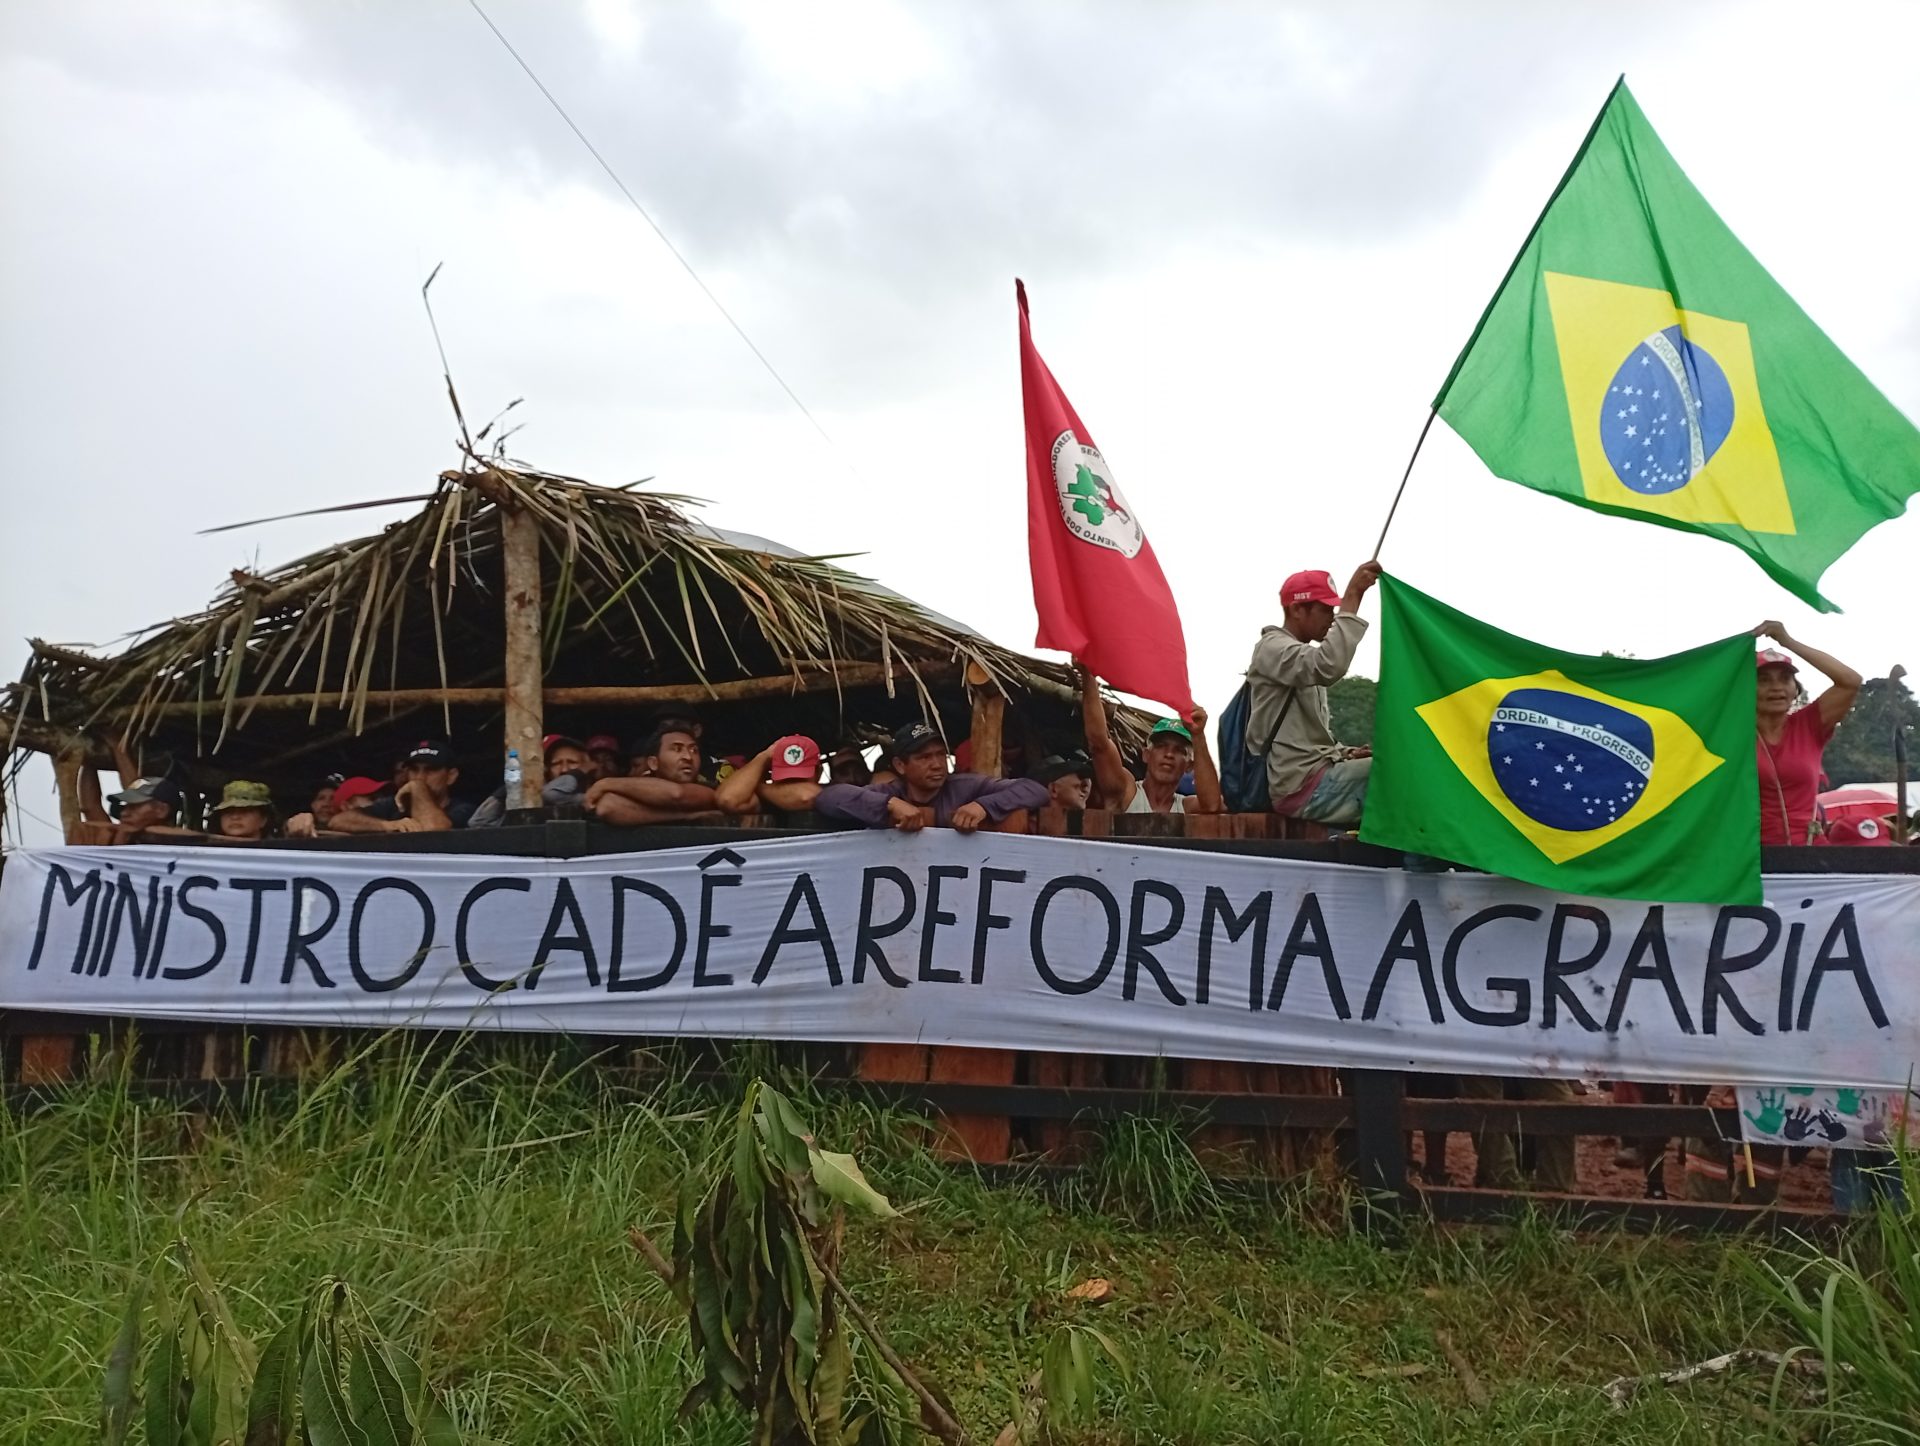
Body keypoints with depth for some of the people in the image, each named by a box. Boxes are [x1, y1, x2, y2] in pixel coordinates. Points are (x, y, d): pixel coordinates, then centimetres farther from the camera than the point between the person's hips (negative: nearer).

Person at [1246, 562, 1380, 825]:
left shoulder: (1305, 660, 26)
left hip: (1319, 774, 10)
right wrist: (1353, 595, -23)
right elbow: (1329, 666, -26)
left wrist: (1348, 754, 6)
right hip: (1301, 787, -10)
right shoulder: (1272, 648, -4)